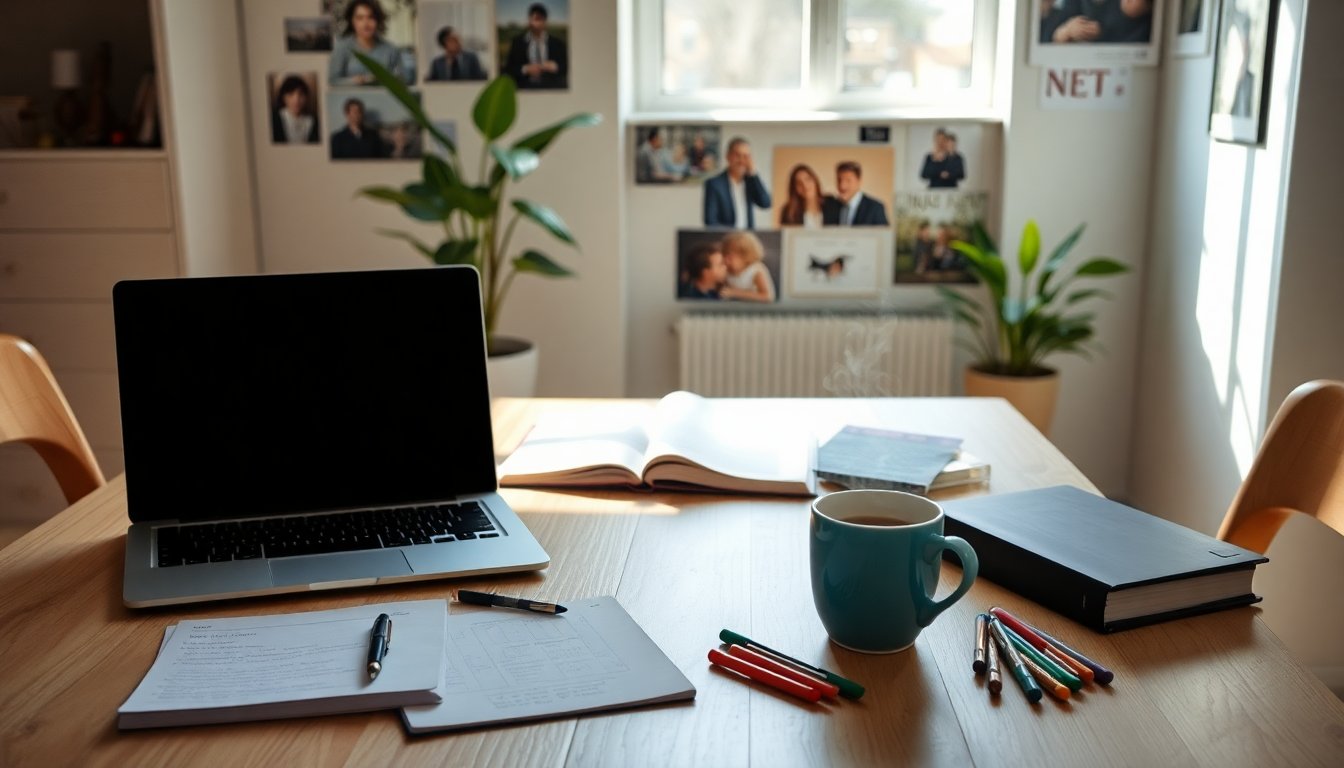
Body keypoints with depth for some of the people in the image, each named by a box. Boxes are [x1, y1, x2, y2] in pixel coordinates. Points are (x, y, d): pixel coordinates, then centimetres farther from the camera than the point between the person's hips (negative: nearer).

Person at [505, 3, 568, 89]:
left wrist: (554, 66, -9)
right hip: (525, 88, -2)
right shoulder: (517, 42, 9)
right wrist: (525, 69, -10)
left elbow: (566, 67, 9)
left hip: (551, 87, 2)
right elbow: (508, 69, 6)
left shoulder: (557, 43, 10)